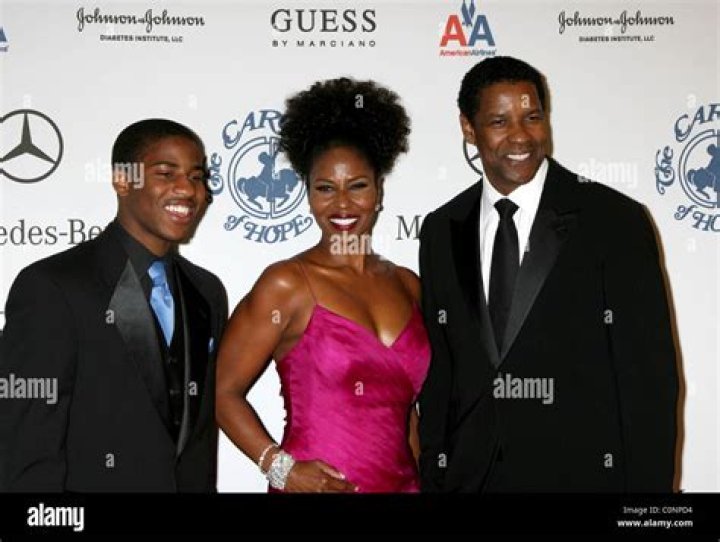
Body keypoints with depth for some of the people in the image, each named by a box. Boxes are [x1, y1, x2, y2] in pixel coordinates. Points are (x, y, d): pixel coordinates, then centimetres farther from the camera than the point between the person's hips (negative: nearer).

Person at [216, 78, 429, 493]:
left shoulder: (409, 286, 5)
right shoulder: (286, 284, -10)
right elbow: (223, 391, -8)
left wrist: (425, 481, 7)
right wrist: (281, 467, -15)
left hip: (402, 482, 5)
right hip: (316, 484, -4)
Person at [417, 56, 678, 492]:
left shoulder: (616, 221, -8)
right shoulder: (440, 232, 4)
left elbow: (650, 376, -8)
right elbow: (436, 374, 7)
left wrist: (649, 485, -11)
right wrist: (432, 479, 4)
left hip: (584, 471, -3)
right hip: (470, 475, 3)